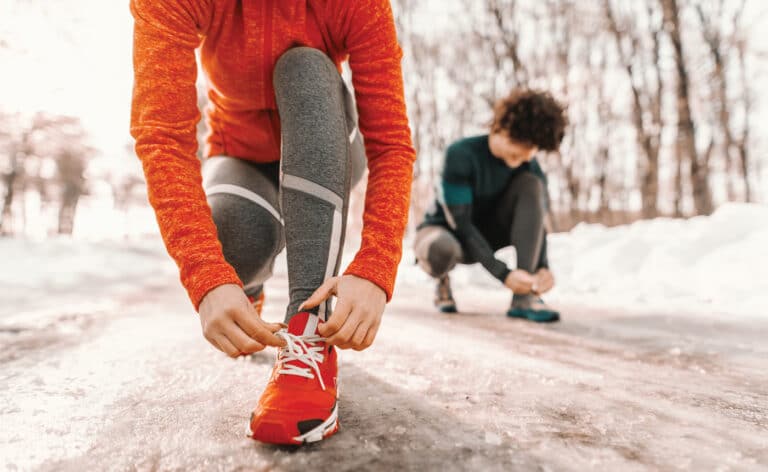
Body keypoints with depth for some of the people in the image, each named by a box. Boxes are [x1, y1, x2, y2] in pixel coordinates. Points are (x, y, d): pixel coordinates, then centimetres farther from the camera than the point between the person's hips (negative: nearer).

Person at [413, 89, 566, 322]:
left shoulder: (530, 166, -11)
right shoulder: (461, 154, -26)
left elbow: (536, 220, -11)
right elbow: (460, 222, -29)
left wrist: (543, 267, -31)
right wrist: (504, 274, -36)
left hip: (485, 236, 4)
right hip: (445, 230, -4)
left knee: (530, 183, -22)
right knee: (441, 251, -44)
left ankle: (524, 296, -27)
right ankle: (443, 280, -1)